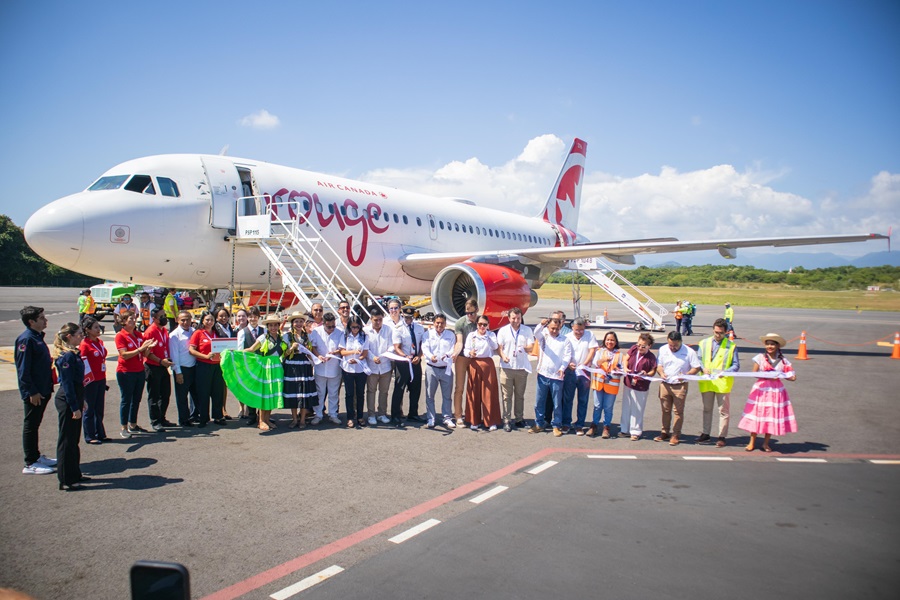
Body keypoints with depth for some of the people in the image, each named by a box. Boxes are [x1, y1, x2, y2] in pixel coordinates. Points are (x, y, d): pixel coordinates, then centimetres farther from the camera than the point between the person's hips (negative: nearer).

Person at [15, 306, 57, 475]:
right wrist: (32, 392, -21)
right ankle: (30, 464, 7)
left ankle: (36, 456, 28)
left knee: (35, 424, 18)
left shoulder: (38, 337, 11)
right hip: (34, 393, -9)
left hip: (43, 390, 9)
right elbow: (23, 369, -20)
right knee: (30, 425, -1)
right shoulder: (26, 339, -18)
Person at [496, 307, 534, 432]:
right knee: (507, 395, 0)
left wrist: (525, 348, -21)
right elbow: (499, 347, 3)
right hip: (507, 367, -1)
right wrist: (503, 356, -18)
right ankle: (507, 420, 5)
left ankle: (519, 418, 22)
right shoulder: (503, 331, 4)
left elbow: (531, 347, 3)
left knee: (520, 395, 10)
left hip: (522, 367, 1)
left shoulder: (527, 330, 6)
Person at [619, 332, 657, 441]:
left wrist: (647, 374, -27)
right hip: (628, 383, 5)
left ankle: (636, 432, 21)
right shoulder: (634, 349, -4)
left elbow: (653, 370, -7)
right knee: (626, 407, 15)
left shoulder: (651, 357, -14)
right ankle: (624, 429, 29)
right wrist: (625, 368, -11)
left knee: (637, 410, 6)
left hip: (641, 387, -5)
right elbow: (626, 359, 7)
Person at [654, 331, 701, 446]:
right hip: (665, 384, 3)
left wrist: (685, 375, -21)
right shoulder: (663, 349, 2)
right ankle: (665, 432, 24)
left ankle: (676, 435, 12)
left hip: (680, 386, -3)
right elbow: (659, 364, 10)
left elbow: (696, 368, -5)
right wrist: (661, 373, -12)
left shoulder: (689, 352, -9)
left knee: (678, 411, 3)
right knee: (665, 410, 12)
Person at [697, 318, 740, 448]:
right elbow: (698, 360, 10)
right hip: (706, 382, 3)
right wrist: (703, 368, -10)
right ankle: (705, 434, 24)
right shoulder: (704, 343, 7)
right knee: (707, 409, 14)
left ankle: (721, 437, 11)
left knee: (723, 411, 2)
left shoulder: (731, 346, -1)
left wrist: (725, 372, -20)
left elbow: (736, 365, -2)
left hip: (723, 383, -3)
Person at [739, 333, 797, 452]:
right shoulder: (760, 357, -2)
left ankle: (766, 443, 18)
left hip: (776, 390, 2)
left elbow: (790, 376, 7)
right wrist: (768, 377, -16)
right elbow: (754, 373, -6)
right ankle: (752, 442, 9)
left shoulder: (782, 360, 4)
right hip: (761, 389, -2)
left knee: (772, 416, 5)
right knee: (757, 415, -1)